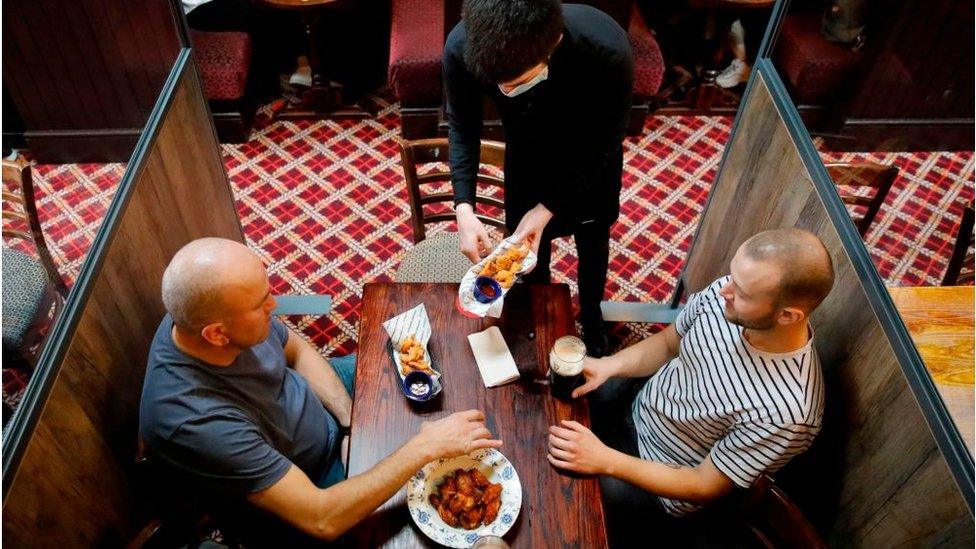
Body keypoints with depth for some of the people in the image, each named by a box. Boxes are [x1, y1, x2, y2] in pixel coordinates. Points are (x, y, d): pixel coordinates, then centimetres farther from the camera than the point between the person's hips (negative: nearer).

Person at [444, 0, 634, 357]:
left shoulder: (607, 53, -42)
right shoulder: (461, 47, -36)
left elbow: (603, 140, -24)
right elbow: (462, 127, -17)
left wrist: (548, 208, -30)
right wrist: (464, 209, -28)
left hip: (589, 153, -1)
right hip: (527, 147, 1)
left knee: (593, 237, 21)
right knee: (529, 241, 17)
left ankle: (591, 317, 51)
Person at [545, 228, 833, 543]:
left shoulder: (785, 412, -36)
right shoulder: (726, 296, -21)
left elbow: (706, 486, -23)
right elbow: (668, 343, -1)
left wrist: (603, 460, -29)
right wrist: (608, 366, -19)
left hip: (662, 481, -5)